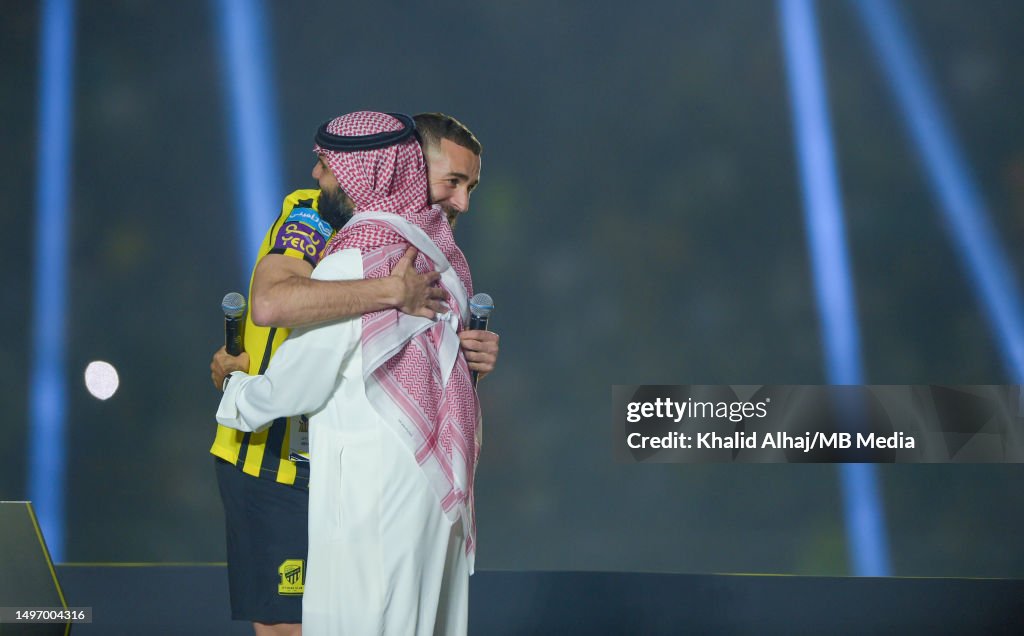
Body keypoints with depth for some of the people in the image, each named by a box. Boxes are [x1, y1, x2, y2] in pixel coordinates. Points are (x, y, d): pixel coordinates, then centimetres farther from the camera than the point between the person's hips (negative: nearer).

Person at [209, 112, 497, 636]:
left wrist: (471, 361, -15)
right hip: (275, 467, -8)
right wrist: (393, 291, -35)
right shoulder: (313, 215, -17)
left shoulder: (415, 250, 9)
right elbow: (270, 303, -39)